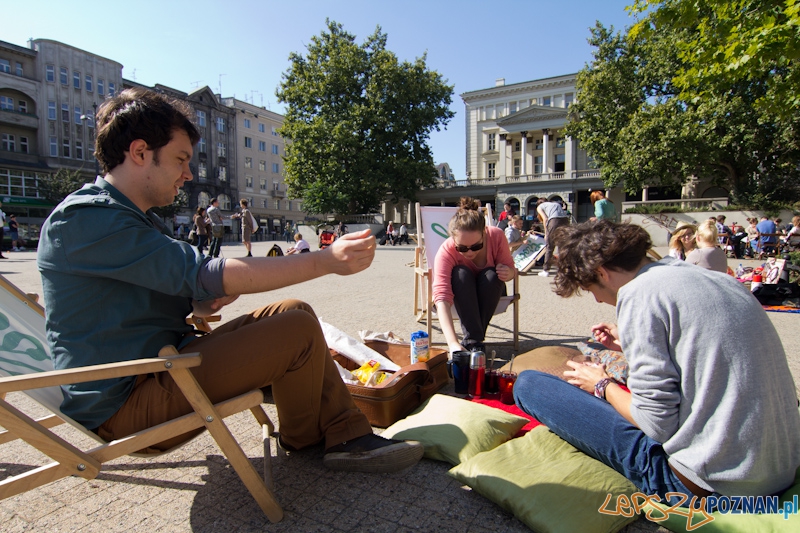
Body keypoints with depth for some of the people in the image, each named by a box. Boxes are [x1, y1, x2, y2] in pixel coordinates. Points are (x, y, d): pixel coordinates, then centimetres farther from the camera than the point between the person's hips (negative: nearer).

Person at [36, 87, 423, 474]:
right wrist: (327, 260, -28)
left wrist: (203, 302, -6)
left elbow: (180, 284, 19)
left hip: (161, 365, 10)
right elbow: (203, 275, -28)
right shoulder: (83, 219, -19)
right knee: (298, 330, -19)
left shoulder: (139, 219, 15)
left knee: (294, 311, 1)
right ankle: (302, 438, 11)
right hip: (124, 402, -10)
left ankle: (347, 437, 2)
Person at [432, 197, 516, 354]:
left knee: (492, 274, -30)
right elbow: (442, 298, -44)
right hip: (460, 296, -2)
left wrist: (508, 273, -39)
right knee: (460, 273, -33)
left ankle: (472, 340, -21)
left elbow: (510, 268, -12)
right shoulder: (446, 252, -34)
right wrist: (453, 344, -56)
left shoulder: (497, 236, -26)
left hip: (488, 292, 2)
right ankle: (473, 339, -30)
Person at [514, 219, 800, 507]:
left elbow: (658, 423, -18)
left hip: (704, 481, -9)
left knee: (528, 383, -5)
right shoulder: (717, 279, 7)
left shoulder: (640, 294, -17)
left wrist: (602, 386, 0)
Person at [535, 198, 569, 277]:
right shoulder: (556, 203, 36)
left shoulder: (539, 206, 22)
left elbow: (545, 219, 6)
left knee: (549, 246, 3)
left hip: (554, 220, -5)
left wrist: (546, 234, 10)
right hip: (565, 219, 5)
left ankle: (546, 270, 5)